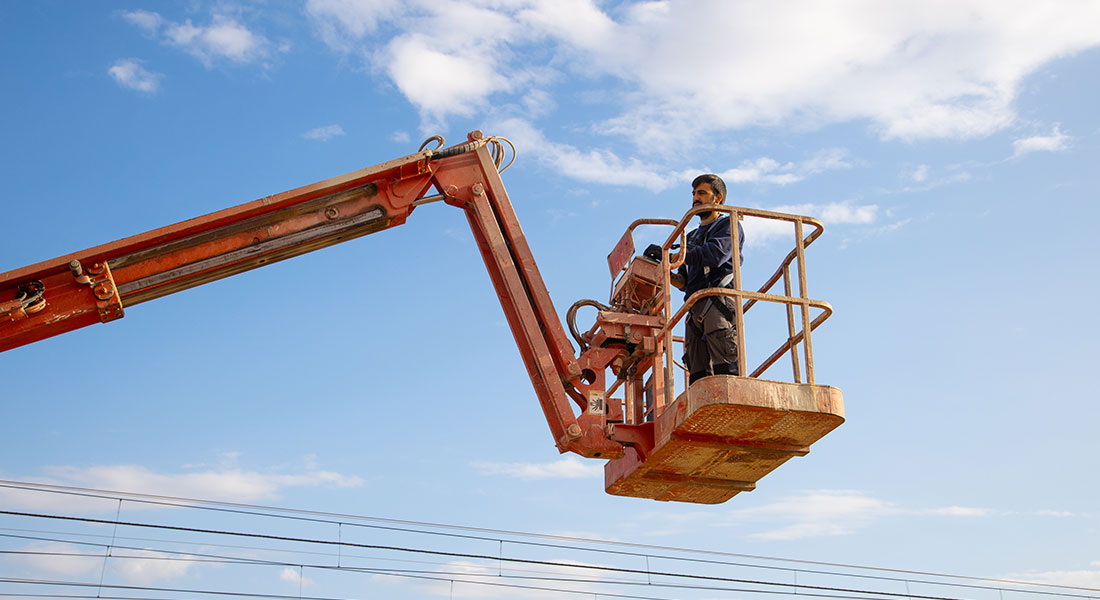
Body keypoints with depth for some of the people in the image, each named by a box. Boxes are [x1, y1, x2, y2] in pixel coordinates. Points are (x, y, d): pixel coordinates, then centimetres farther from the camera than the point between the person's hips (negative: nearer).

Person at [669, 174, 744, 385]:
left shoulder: (728, 225, 12)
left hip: (719, 301, -7)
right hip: (696, 308, 7)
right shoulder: (692, 237, 34)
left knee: (725, 370, -21)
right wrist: (667, 275, 3)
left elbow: (716, 254, -10)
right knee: (698, 377, -7)